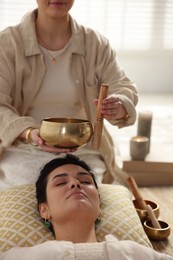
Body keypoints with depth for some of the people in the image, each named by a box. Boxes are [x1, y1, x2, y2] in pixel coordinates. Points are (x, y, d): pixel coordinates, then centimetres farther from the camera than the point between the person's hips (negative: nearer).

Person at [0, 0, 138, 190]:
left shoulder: (96, 43, 3)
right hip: (22, 150, -1)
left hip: (82, 150, 2)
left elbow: (124, 88, 0)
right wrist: (28, 133, -33)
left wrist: (119, 108, -26)